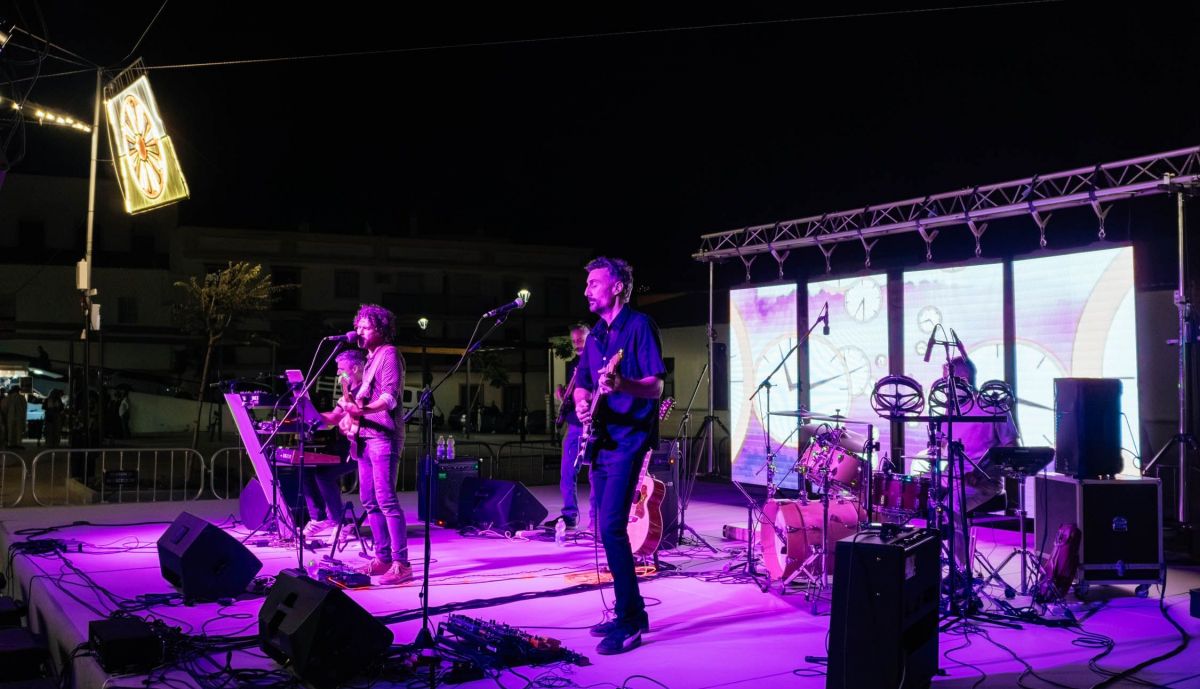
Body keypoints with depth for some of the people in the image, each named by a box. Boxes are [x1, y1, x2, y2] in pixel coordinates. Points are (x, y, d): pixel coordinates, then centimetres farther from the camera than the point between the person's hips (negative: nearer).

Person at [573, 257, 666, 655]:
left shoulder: (638, 325, -7)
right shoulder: (596, 335, 17)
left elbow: (655, 386, -15)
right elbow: (581, 383, 20)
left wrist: (622, 385, -34)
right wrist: (582, 403, -3)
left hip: (629, 440, -9)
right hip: (600, 442, 9)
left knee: (611, 527, -15)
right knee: (606, 529, 10)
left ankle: (629, 623, -8)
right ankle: (631, 612, 20)